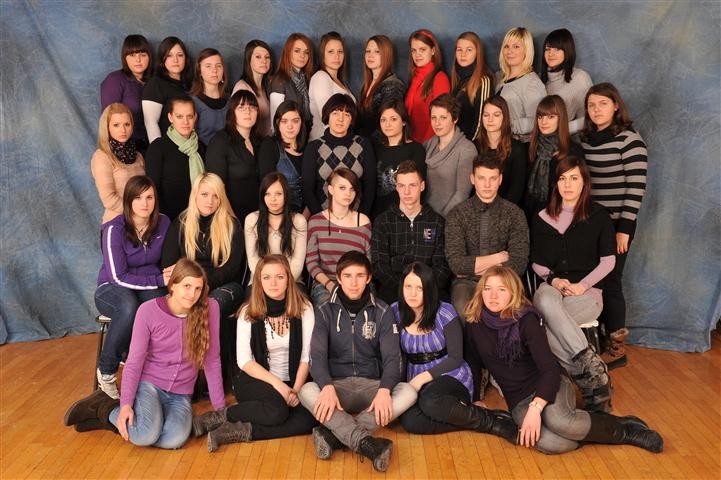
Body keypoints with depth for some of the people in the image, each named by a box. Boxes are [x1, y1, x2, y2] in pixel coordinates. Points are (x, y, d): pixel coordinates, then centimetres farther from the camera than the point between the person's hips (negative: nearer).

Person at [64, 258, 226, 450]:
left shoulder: (209, 308, -8)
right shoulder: (149, 310, -11)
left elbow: (212, 361, -3)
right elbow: (134, 361, -8)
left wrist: (220, 408, -2)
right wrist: (126, 404, -19)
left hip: (180, 396, 2)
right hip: (149, 384, -2)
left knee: (175, 439, -29)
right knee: (146, 434, -31)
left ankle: (107, 420, -4)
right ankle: (104, 407, 1)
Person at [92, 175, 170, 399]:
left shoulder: (163, 223, -4)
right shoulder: (114, 229, -16)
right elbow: (119, 277, -17)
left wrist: (168, 276, -9)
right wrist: (159, 280, -23)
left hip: (150, 286, 3)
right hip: (113, 288, -3)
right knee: (129, 307, -39)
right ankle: (106, 371, -18)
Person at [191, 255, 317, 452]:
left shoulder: (303, 308, -2)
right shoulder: (248, 313, -4)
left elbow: (307, 356, -3)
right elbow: (244, 360, -8)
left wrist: (297, 389, -17)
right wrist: (277, 383, -20)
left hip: (293, 381, 2)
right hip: (255, 380, -2)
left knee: (311, 417, -29)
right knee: (277, 409, -35)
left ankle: (242, 432, -24)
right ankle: (219, 416, -14)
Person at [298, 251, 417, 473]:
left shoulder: (382, 312, 2)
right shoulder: (325, 311, 1)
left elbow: (392, 357, -6)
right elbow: (317, 355, -10)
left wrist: (384, 390, -27)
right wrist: (327, 387, -32)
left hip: (370, 385, 1)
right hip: (336, 385, -1)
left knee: (408, 392, -29)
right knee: (307, 391, -32)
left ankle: (333, 434, -35)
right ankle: (367, 443, -43)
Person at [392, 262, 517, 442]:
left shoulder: (445, 312, -8)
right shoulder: (395, 312, 0)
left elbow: (455, 358, -7)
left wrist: (423, 377, -16)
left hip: (452, 376, -3)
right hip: (416, 382, 3)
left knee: (431, 402, -39)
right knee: (409, 421, -31)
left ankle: (494, 420, -21)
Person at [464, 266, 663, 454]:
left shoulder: (526, 320, -12)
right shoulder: (475, 325, -1)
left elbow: (550, 368, -18)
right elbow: (473, 365, 14)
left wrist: (535, 408, -31)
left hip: (549, 385, -2)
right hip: (518, 400, 2)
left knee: (557, 420, -38)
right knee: (548, 444, -32)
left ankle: (622, 428, -12)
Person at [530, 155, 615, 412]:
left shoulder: (598, 216, 4)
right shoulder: (543, 218, 12)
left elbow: (608, 261, 2)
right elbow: (536, 262, 14)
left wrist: (582, 285, -11)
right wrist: (553, 279, -5)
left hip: (586, 292, -3)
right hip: (552, 287, 3)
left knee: (548, 322, -34)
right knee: (545, 301, -37)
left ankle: (590, 383, -22)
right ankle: (593, 368, -35)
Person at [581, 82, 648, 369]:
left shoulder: (629, 140, -9)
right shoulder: (586, 139, 10)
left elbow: (636, 188, -13)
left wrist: (624, 229, -16)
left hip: (615, 224, -5)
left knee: (609, 282, -2)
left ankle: (616, 348, 11)